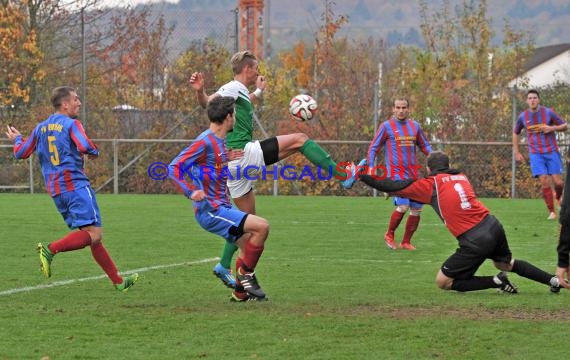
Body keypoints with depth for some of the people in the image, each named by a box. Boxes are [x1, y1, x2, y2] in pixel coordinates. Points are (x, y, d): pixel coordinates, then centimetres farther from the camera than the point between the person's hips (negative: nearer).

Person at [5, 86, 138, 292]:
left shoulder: (41, 128, 15)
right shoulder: (71, 124, -6)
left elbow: (21, 153, 19)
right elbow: (86, 147, -22)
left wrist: (17, 139, 40)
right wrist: (95, 153, 1)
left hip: (55, 190, 8)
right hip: (75, 185, -8)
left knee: (92, 236, 11)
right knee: (94, 233, -15)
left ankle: (118, 281, 11)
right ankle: (51, 249, -31)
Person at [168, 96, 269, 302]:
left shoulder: (220, 142, 12)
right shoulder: (205, 142, -16)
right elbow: (174, 167, -21)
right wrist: (191, 192, -31)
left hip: (222, 207, 10)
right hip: (210, 211, -10)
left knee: (250, 245, 11)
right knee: (261, 227, -18)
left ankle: (241, 292, 19)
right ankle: (245, 275, -5)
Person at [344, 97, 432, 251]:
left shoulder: (415, 126, 12)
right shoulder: (386, 126, -1)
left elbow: (425, 145, 21)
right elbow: (373, 148, 1)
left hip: (413, 173, 5)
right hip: (396, 173, -5)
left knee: (417, 208, 3)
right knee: (403, 206, -20)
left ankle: (406, 242, 17)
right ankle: (389, 235, 4)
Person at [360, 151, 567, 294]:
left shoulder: (431, 184, -1)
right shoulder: (461, 177, 16)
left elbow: (393, 187, 1)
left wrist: (363, 176, 10)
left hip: (475, 242, -7)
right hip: (493, 227, 7)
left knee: (443, 283, 5)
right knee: (507, 263, 35)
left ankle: (497, 282, -4)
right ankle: (555, 281, 29)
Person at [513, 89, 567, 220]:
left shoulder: (548, 113, -4)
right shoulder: (522, 117, 2)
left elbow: (565, 126, 3)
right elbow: (515, 133, 18)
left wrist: (552, 128, -15)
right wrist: (516, 152, 14)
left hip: (552, 152, 0)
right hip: (536, 154, 0)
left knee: (558, 182, -5)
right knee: (544, 181, -12)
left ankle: (558, 196, 31)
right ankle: (552, 212, -4)